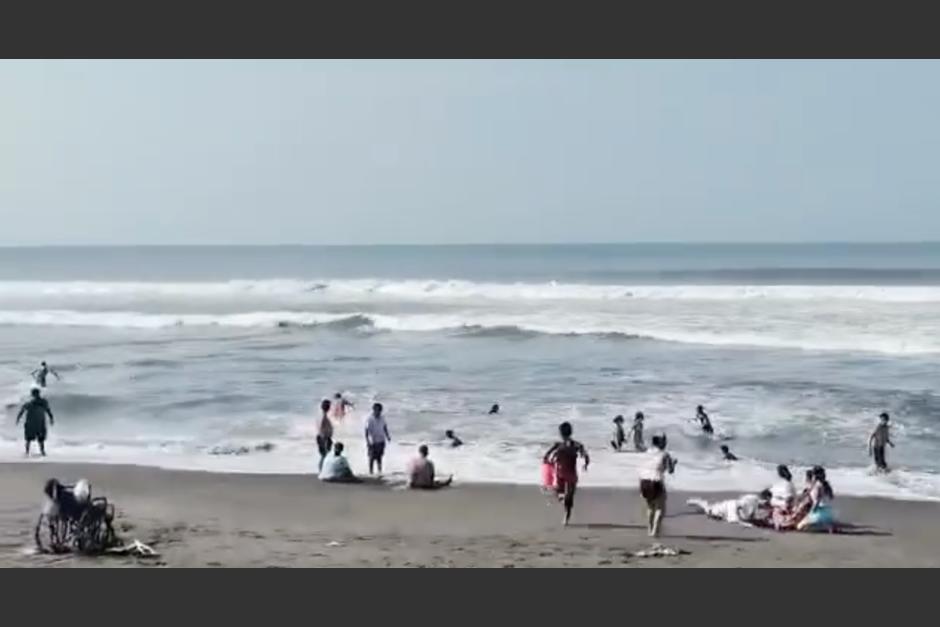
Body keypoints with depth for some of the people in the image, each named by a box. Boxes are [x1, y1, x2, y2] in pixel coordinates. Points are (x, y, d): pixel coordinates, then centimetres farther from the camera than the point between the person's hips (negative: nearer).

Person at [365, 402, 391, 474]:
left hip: (381, 441, 5)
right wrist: (367, 441, -16)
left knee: (379, 457, 11)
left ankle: (380, 471, 19)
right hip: (372, 442, -5)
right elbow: (366, 431, -12)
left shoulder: (382, 419, 5)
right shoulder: (370, 420, -12)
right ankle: (370, 472, 9)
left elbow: (385, 428, 16)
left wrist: (387, 436, 4)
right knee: (372, 457, 1)